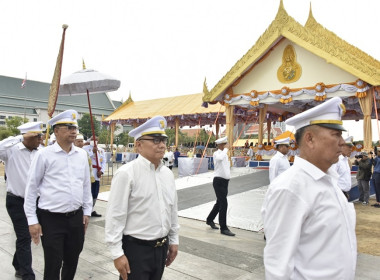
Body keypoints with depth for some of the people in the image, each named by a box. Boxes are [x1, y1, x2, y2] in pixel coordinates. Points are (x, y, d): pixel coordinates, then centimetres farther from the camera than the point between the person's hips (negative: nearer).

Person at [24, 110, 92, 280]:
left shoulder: (82, 154, 4)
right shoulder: (44, 154, -9)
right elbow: (31, 188, -4)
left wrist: (87, 211, 11)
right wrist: (32, 220, -5)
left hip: (76, 217, 4)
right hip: (51, 219, -4)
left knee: (72, 262, 18)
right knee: (53, 266, 7)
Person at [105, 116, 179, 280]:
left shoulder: (168, 173, 4)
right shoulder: (126, 173, -17)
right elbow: (115, 216, -16)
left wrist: (173, 240, 15)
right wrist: (117, 254, -14)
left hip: (161, 247, 7)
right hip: (136, 248, -6)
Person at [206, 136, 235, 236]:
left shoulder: (224, 154, 16)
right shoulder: (216, 153, -12)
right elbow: (220, 158, -37)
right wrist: (225, 149, -24)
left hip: (225, 181, 9)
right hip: (218, 181, -9)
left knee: (219, 203, 18)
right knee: (223, 204, -10)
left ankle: (210, 220, 36)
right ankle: (223, 228, -2)